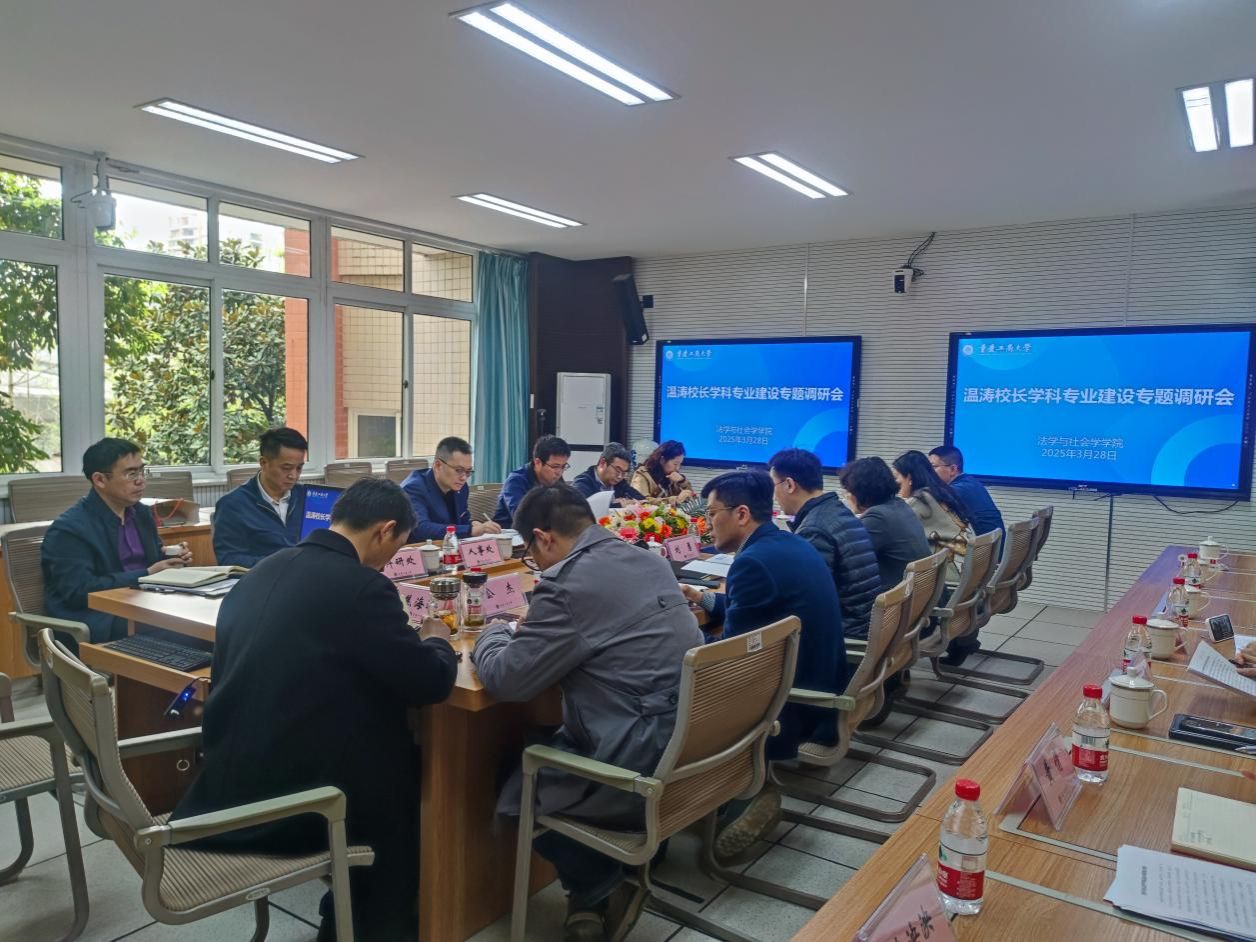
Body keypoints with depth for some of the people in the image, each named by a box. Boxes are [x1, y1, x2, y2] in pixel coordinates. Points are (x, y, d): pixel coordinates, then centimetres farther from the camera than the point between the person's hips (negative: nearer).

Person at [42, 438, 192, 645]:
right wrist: (146, 575, -17)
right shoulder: (69, 529, -8)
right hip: (95, 622, -7)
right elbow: (79, 591, -17)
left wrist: (173, 560, -2)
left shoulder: (142, 513, 13)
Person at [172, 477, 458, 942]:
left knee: (375, 745, 25)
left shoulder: (264, 570, 5)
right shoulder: (361, 586, -19)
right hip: (283, 801, -7)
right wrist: (436, 641, 7)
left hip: (228, 782, 7)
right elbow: (431, 682, -14)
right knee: (404, 767, 18)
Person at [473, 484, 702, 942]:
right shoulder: (651, 563, 9)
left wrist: (494, 633, 9)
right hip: (691, 750, 9)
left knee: (511, 787, 11)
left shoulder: (568, 582, -17)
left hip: (644, 770, -9)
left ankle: (603, 889, 17)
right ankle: (600, 886, 24)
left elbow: (504, 680, -11)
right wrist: (533, 630, 22)